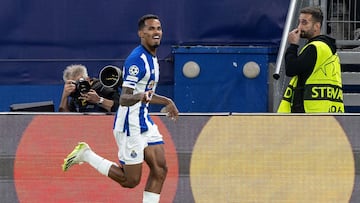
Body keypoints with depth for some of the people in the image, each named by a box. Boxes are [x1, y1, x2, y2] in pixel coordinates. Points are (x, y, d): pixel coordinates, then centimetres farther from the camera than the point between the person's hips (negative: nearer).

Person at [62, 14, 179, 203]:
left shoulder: (152, 58, 12)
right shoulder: (136, 60, -19)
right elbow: (124, 99, -25)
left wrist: (166, 101, 34)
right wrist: (140, 97, -44)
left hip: (145, 123, 9)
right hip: (130, 126, -9)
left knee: (160, 170, -2)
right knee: (130, 180, -3)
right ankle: (85, 154, 11)